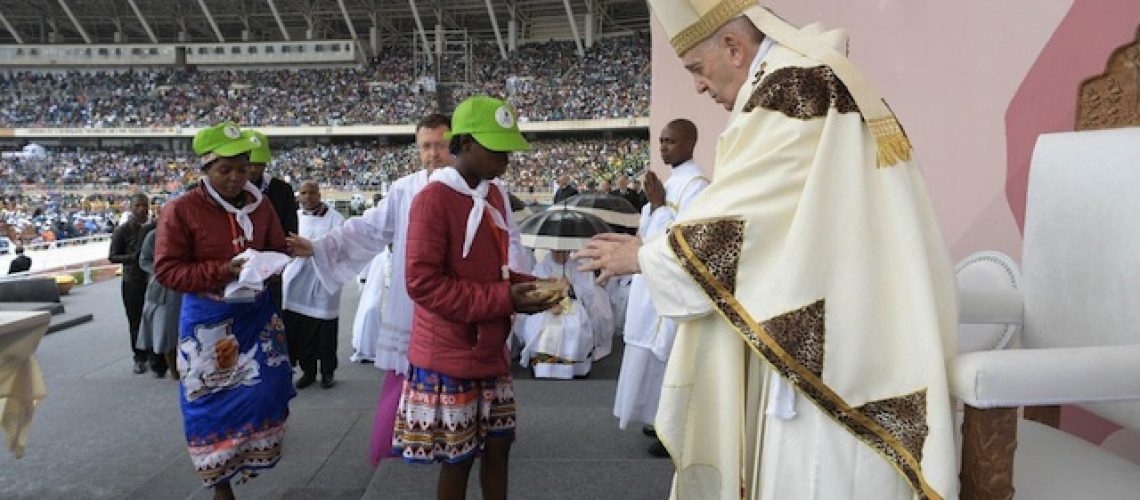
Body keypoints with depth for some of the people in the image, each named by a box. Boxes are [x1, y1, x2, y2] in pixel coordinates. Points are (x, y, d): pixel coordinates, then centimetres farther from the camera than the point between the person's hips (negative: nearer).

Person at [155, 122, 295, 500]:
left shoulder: (259, 205, 2)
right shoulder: (181, 210, -11)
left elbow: (279, 250, 12)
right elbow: (167, 270, -13)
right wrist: (223, 270, -24)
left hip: (256, 314, 4)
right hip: (208, 320, -3)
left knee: (263, 391, 5)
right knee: (213, 400, 6)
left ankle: (250, 458, 32)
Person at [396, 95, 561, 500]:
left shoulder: (494, 197, 8)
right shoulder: (433, 199, -17)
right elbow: (422, 283, -22)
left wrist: (526, 288, -2)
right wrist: (505, 299, -23)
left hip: (491, 352, 7)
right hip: (449, 358, -7)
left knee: (498, 445, 16)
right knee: (457, 458, 6)